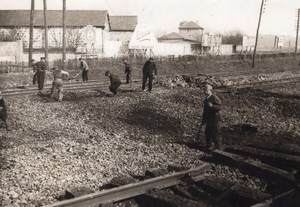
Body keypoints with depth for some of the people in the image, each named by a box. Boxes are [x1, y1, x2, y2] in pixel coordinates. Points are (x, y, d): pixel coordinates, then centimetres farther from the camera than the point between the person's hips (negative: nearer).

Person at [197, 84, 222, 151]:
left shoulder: (215, 98, -13)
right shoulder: (206, 99, 15)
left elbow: (219, 107, -21)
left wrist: (212, 106, -34)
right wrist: (203, 120, 24)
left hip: (215, 119, -8)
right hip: (209, 119, 8)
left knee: (215, 134, -5)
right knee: (207, 133, 11)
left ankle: (219, 149, 7)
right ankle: (209, 148, 24)